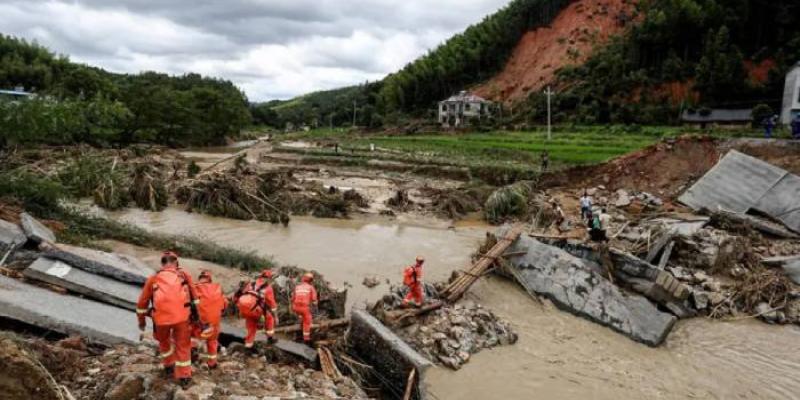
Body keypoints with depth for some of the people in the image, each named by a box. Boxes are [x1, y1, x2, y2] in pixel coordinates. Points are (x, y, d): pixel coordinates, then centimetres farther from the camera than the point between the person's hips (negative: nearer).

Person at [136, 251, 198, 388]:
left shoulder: (153, 279, 17)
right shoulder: (184, 275, 15)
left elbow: (142, 302, 22)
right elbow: (194, 297, 18)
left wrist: (141, 321, 35)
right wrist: (195, 314, 29)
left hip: (161, 317, 1)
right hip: (181, 316, -1)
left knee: (164, 341, 29)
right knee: (183, 345, 13)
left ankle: (168, 365, 43)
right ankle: (184, 377, 15)